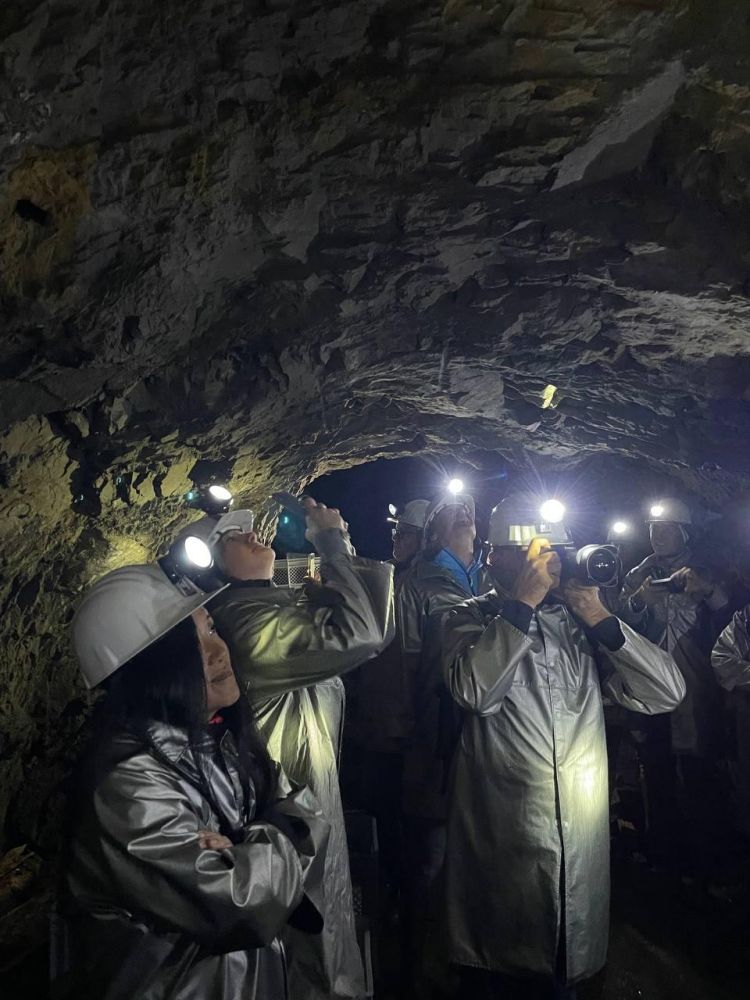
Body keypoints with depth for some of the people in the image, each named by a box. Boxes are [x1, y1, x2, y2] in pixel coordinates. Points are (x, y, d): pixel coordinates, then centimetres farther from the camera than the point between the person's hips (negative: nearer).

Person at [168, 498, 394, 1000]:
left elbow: (375, 625, 5)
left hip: (300, 795, 9)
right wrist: (333, 543, -27)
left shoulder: (283, 602, 3)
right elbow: (359, 634, -37)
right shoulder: (245, 616, -27)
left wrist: (340, 548, -3)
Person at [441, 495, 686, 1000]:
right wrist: (523, 603, -21)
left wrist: (603, 620, -11)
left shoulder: (579, 619, 6)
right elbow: (474, 691, -25)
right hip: (501, 840, -3)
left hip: (584, 838, 4)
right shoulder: (471, 619, -3)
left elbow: (668, 692, -1)